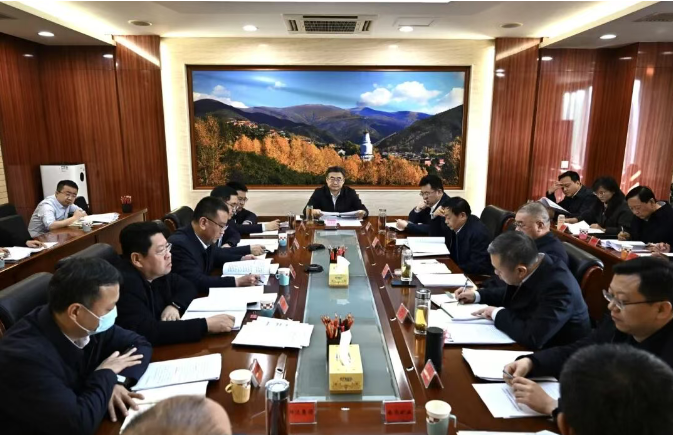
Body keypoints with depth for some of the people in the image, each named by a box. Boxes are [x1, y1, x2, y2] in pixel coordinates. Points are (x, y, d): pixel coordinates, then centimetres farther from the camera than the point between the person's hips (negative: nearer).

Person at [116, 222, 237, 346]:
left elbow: (187, 287, 12)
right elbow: (148, 332, -33)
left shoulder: (157, 272, -2)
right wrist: (206, 325, -33)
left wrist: (175, 305, -11)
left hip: (164, 345, 7)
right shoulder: (124, 284, -26)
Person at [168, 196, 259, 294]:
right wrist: (237, 282, -31)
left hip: (202, 295, 7)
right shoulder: (179, 244, -26)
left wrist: (241, 259, 4)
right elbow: (197, 283, -31)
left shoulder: (205, 238, -4)